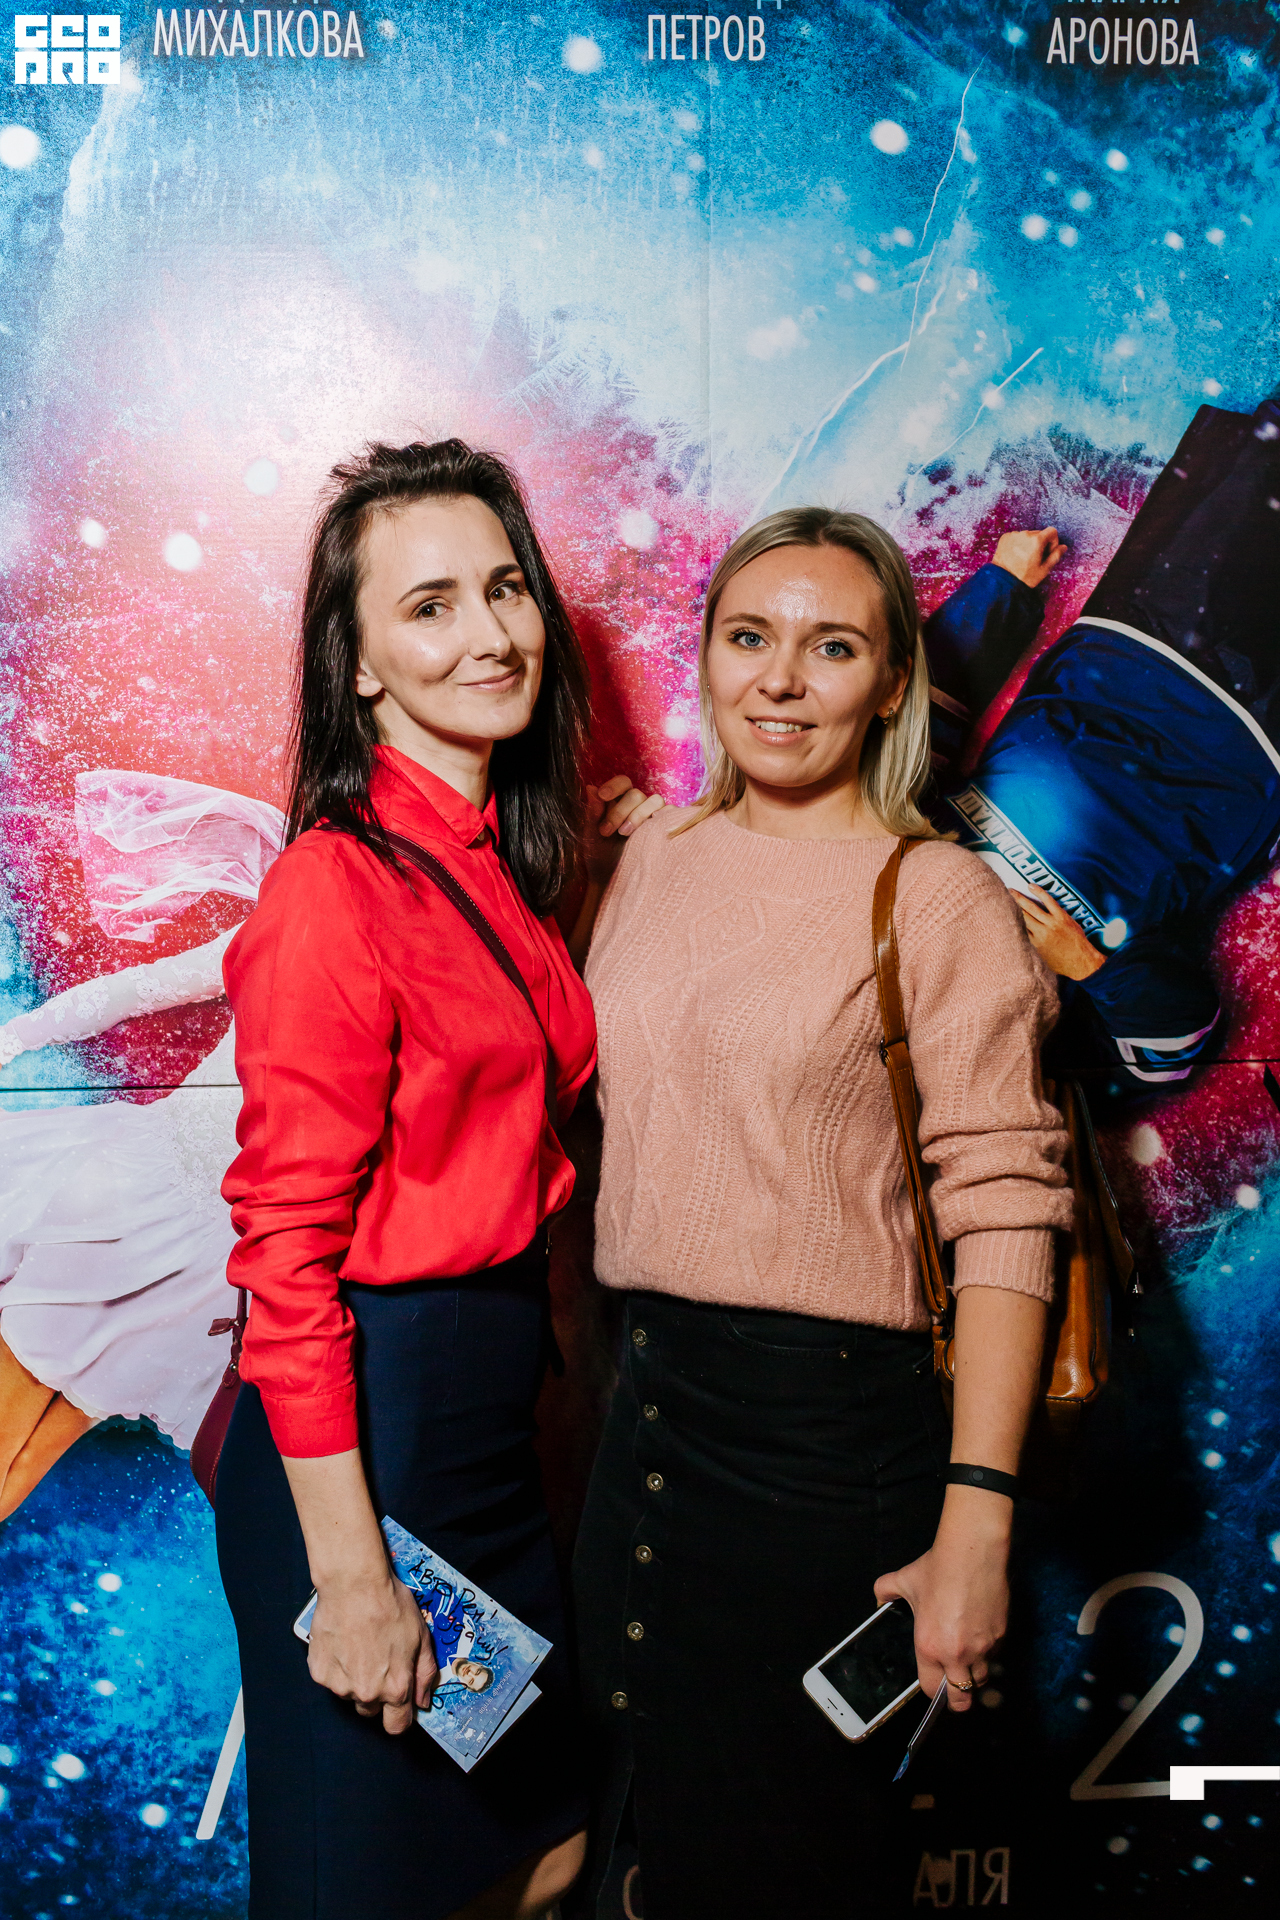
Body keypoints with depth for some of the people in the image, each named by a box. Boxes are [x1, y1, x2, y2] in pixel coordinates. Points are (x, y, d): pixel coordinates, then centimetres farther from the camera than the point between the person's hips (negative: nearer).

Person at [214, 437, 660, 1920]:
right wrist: (348, 1573, -18)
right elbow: (288, 1253, -19)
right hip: (366, 1420, -8)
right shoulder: (334, 887, -19)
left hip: (501, 1397, 8)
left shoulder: (498, 856, 7)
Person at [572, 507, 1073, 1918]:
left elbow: (1002, 1219, -15)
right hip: (643, 1397, 6)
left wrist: (976, 1528, -19)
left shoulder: (938, 901, -11)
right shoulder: (655, 855, 5)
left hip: (827, 1421, -5)